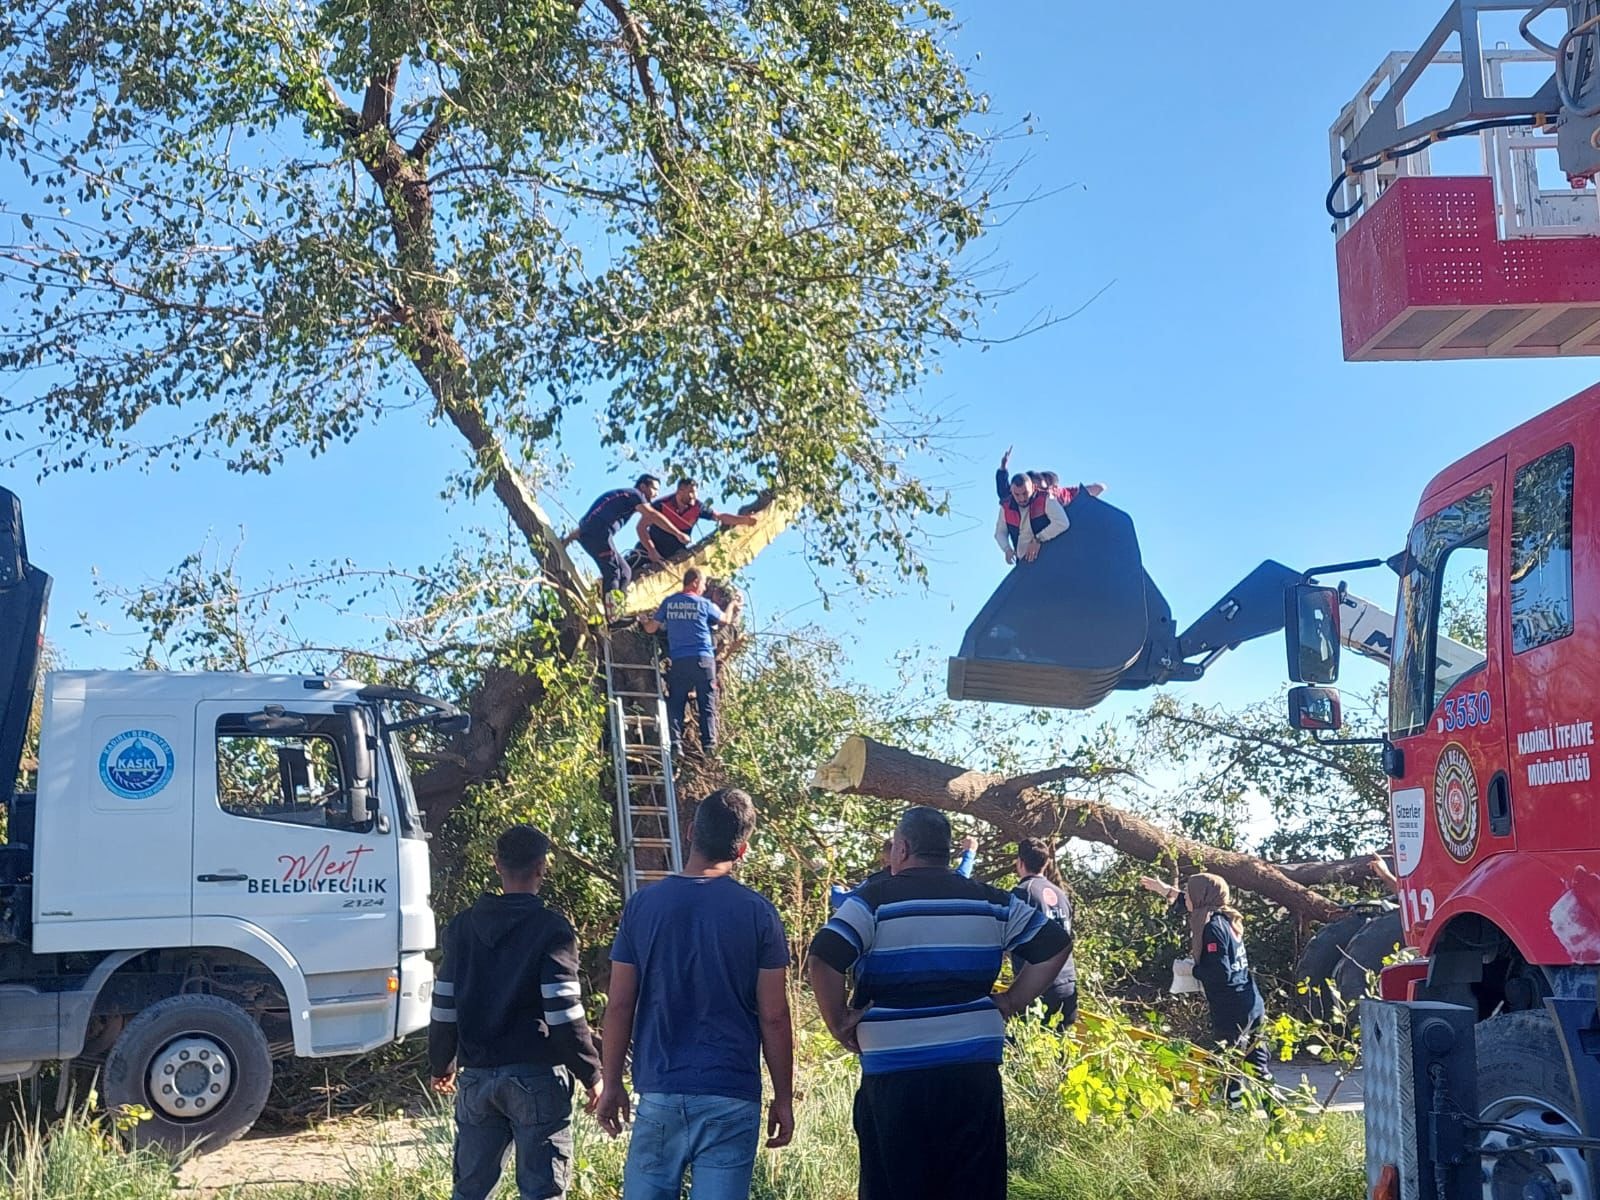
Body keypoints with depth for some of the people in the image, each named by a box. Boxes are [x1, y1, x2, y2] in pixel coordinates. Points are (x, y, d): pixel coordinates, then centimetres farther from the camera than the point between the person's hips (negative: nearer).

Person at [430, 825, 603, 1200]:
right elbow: (565, 1015, -13)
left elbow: (444, 1007, 10)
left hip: (477, 1076, 5)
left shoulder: (462, 927, 6)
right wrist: (591, 1074, -3)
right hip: (537, 1076, -5)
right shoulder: (551, 929, -9)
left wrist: (441, 1065, 24)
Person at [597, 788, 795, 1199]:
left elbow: (619, 1007, 2)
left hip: (660, 1092, 1)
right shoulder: (758, 913, -3)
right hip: (731, 1097, -1)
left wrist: (611, 1085, 12)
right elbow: (773, 1017, -3)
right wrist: (783, 1098, 6)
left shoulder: (643, 904, 1)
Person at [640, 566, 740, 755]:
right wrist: (734, 604, 37)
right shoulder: (704, 604, 2)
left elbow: (651, 628, 12)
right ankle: (709, 746, -4)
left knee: (675, 704, 5)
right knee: (707, 706, 2)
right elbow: (726, 620, 17)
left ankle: (675, 742, -9)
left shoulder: (669, 602, 7)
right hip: (703, 659, -2)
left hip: (678, 661, 2)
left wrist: (645, 621, 35)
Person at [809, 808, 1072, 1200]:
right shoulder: (991, 902, 8)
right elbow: (1057, 944, 11)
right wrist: (1010, 1002, 12)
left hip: (895, 1076, -3)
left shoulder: (874, 899, -4)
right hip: (975, 1072, 3)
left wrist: (839, 1024, -5)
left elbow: (823, 958, -17)